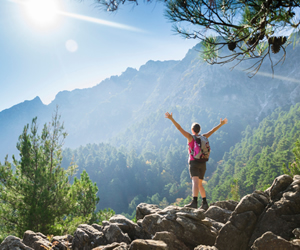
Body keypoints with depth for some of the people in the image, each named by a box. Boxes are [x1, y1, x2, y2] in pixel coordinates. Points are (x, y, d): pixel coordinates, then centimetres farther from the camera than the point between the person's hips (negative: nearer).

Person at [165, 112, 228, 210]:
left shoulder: (190, 137, -2)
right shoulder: (203, 137, 11)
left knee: (195, 182, -21)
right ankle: (204, 203, 12)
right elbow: (213, 130, 25)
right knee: (200, 184, 16)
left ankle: (194, 202, -37)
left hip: (194, 162, -5)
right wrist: (221, 124, 39)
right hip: (203, 163, 5)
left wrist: (171, 118, -10)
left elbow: (179, 128, -8)